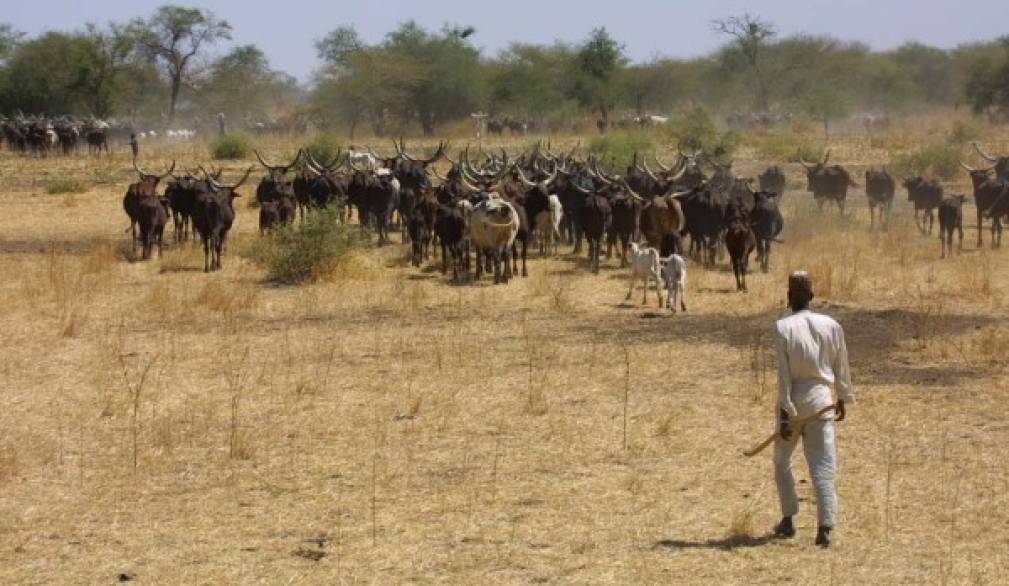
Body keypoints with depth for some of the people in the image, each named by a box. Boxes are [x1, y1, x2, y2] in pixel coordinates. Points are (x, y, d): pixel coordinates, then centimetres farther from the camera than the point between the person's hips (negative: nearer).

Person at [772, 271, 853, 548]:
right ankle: (824, 527, -12)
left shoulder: (783, 327, -10)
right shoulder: (831, 326, 1)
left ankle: (788, 519, 24)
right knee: (822, 466, -1)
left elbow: (784, 374, -12)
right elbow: (841, 368, 9)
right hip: (821, 400, 2)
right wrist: (843, 398, 23)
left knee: (782, 461, 19)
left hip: (793, 401, -2)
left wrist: (784, 414, -11)